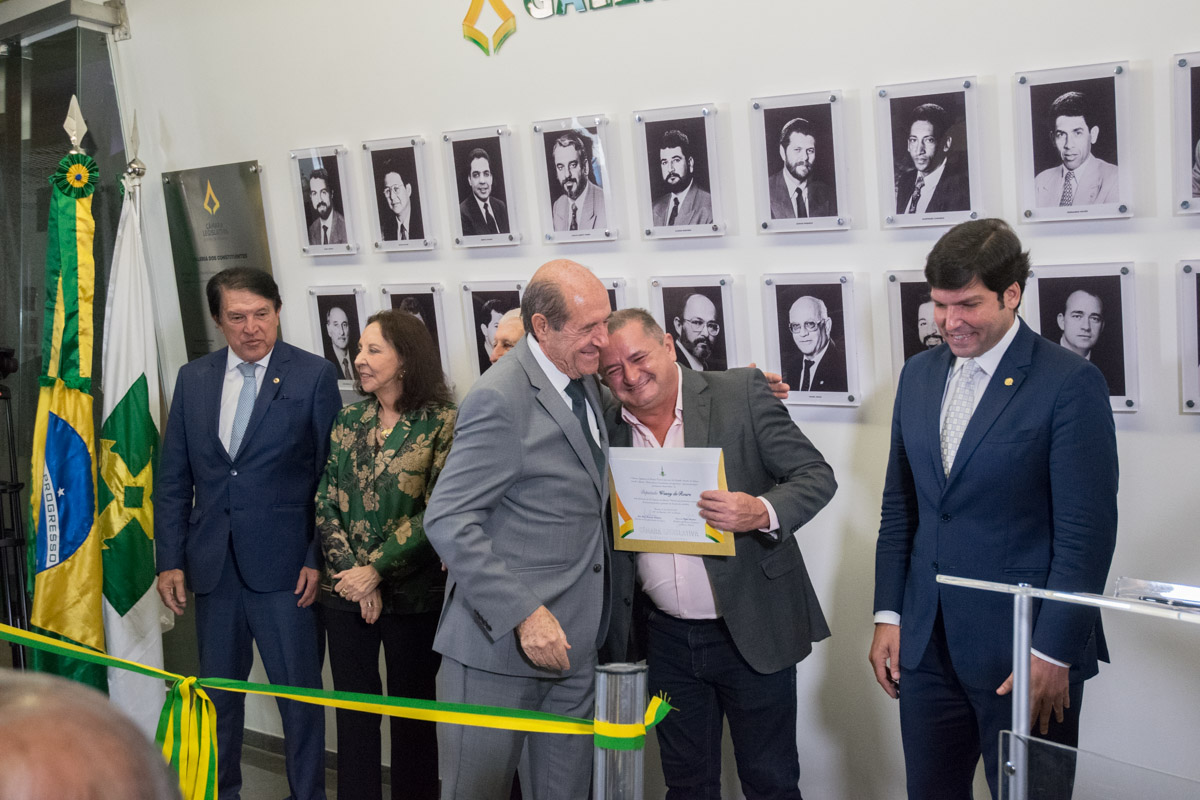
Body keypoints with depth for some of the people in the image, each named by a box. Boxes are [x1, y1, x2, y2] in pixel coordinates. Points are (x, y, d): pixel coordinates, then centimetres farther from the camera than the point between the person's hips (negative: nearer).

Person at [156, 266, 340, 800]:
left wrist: (319, 559, -9)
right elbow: (172, 479, 10)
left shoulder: (314, 376, -4)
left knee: (299, 693, 4)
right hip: (213, 566, 4)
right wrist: (170, 560, 4)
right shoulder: (192, 379, 8)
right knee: (218, 693, 16)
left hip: (283, 568, -4)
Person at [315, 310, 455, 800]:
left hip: (414, 593, -4)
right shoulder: (348, 421, 6)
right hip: (345, 591, 4)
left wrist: (376, 569, -13)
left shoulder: (442, 423, -8)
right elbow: (326, 502, 3)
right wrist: (354, 575, -8)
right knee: (353, 708, 11)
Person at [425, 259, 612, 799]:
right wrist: (523, 614, -25)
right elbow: (447, 522, -20)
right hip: (499, 640, -7)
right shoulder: (500, 399, -18)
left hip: (571, 639, 8)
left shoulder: (583, 381, 8)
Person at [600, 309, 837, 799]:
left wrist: (762, 513, -28)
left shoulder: (741, 393, -7)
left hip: (753, 631, -3)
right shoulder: (608, 428, 3)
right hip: (666, 641, 3)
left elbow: (817, 476, -9)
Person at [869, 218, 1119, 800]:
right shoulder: (919, 373, 8)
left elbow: (1086, 532, -13)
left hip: (1024, 652, -5)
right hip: (927, 644, 5)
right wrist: (888, 615, 8)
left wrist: (1053, 655, -14)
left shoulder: (1071, 382, -11)